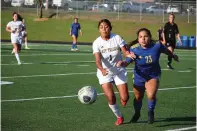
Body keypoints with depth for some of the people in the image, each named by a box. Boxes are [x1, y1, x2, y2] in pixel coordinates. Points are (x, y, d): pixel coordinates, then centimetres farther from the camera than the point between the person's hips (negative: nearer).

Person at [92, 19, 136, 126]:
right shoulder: (97, 43, -12)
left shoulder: (117, 38, -10)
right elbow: (98, 60, -22)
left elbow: (125, 51, -14)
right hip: (105, 73, -1)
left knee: (124, 98, -8)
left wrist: (129, 55, -39)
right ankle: (119, 117, 10)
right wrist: (102, 69, -42)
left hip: (119, 71, 1)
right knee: (110, 97, -17)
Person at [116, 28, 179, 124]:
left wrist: (173, 56, 22)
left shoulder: (157, 46, -20)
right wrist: (122, 63, -51)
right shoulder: (134, 49, -22)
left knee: (151, 95, -25)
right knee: (138, 98, 19)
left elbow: (166, 50, 1)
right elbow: (128, 61, -26)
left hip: (153, 75, -1)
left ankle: (151, 112, 7)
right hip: (139, 77, 1)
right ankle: (137, 114, 52)